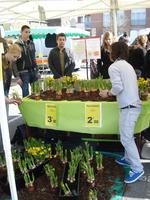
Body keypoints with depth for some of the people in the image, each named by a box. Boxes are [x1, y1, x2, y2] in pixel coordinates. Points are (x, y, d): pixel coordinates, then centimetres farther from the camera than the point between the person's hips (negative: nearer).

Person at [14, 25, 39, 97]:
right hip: (23, 73, -5)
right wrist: (17, 77, -15)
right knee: (26, 94, -3)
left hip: (33, 71, 5)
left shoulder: (31, 43, 10)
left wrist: (37, 71, 12)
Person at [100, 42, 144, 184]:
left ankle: (137, 169, 3)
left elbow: (118, 87, -20)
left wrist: (108, 93, -2)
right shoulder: (127, 65, 17)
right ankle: (128, 159, 33)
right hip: (134, 104, 10)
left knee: (126, 138, -3)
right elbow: (127, 86, 13)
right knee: (128, 136, 20)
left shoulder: (114, 67, -10)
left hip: (128, 107, -9)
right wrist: (112, 92, 19)